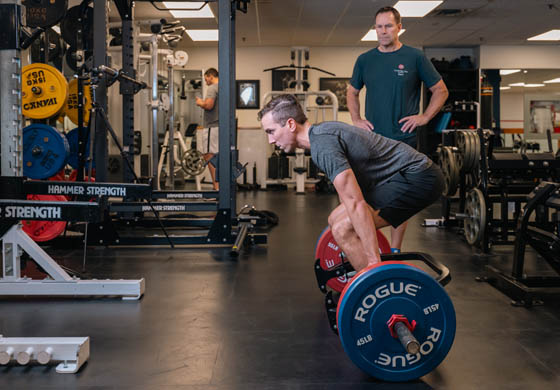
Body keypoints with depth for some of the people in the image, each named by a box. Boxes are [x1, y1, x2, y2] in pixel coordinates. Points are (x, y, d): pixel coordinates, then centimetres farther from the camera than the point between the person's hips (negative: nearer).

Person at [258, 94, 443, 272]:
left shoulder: (322, 145, -20)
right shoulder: (322, 132, 12)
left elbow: (355, 203, -26)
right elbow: (348, 192, 23)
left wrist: (374, 261, -26)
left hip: (418, 179, -10)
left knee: (343, 230, -16)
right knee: (336, 220, 14)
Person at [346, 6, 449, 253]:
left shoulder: (414, 58, 0)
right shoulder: (365, 60, 9)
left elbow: (441, 91, 7)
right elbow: (352, 93, 22)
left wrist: (425, 117, -3)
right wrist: (356, 119, 8)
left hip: (403, 140, -2)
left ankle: (395, 251, 11)